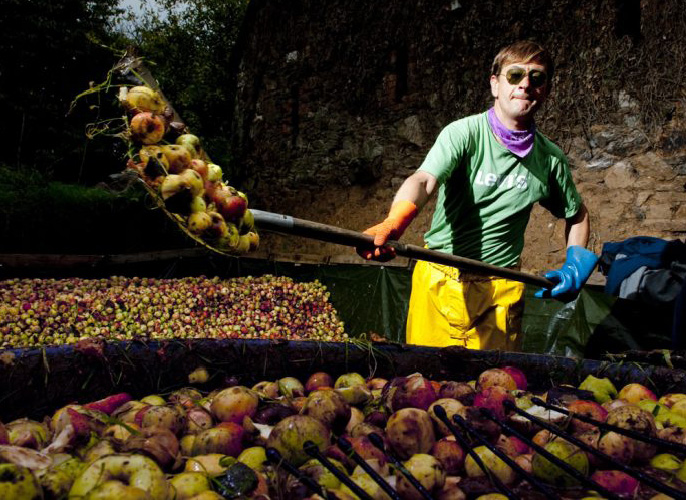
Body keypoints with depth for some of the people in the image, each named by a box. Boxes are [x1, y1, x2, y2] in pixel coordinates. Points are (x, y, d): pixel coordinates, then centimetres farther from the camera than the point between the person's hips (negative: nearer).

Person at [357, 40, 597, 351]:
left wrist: (576, 267, 5)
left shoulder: (550, 159, 2)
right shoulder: (464, 133, -11)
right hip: (441, 279, -2)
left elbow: (577, 215, 20)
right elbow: (424, 180, -29)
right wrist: (393, 223, -48)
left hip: (502, 289, 3)